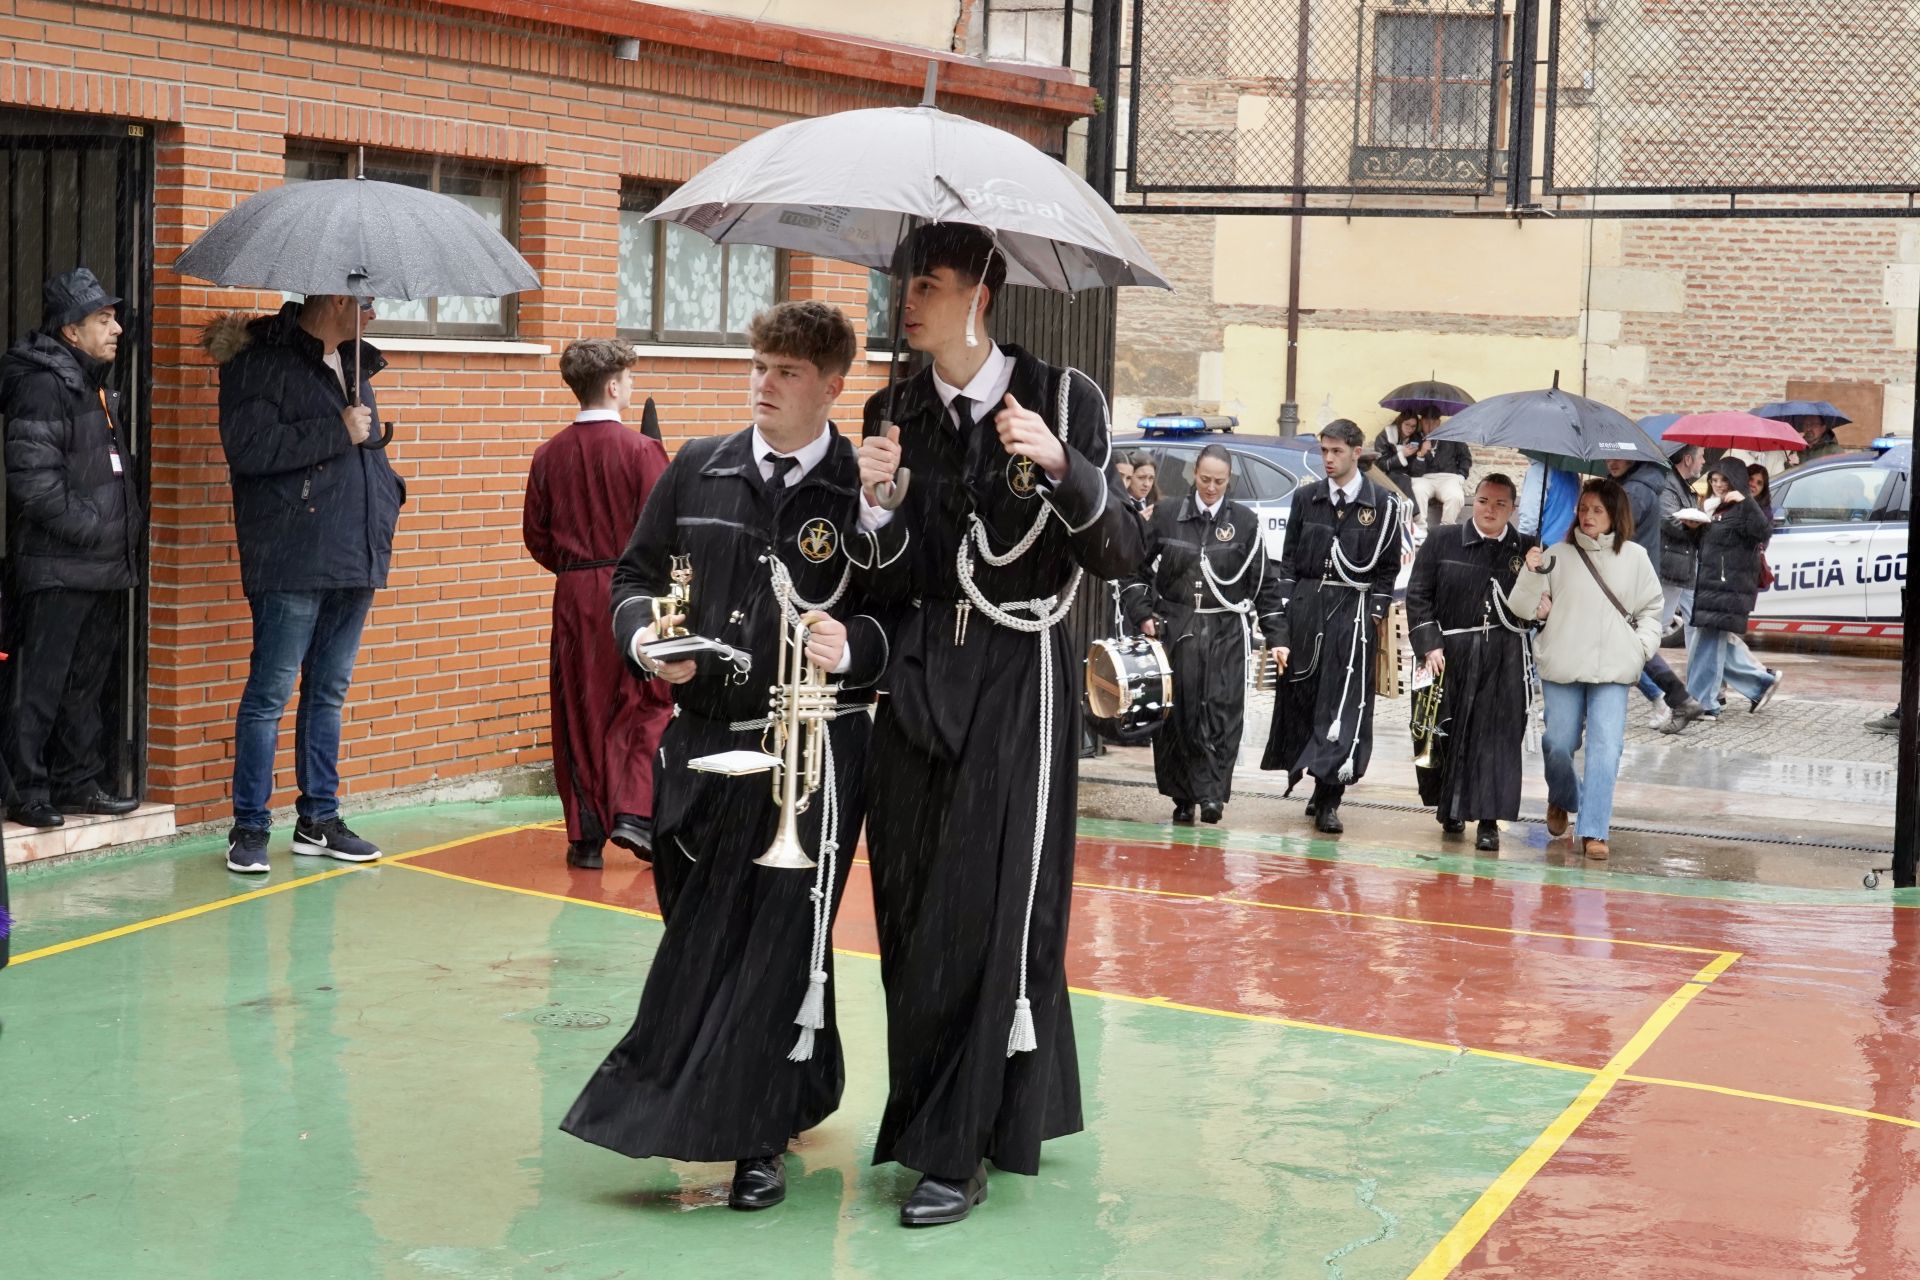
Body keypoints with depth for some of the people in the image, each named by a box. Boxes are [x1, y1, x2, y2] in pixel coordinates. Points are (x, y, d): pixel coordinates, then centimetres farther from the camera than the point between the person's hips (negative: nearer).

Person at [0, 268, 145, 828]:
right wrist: (89, 527, -18)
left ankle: (79, 782, 24)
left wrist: (131, 523, 14)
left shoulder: (96, 385, 17)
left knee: (87, 682, 15)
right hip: (56, 569, -10)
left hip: (103, 569, 10)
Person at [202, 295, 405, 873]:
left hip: (354, 560, 8)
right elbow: (247, 447, -20)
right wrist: (337, 432, -18)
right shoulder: (263, 361, -8)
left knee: (329, 691, 13)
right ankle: (249, 827, 4)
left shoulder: (354, 363, 17)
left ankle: (318, 819, 21)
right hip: (291, 560, -8)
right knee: (270, 692, -3)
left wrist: (389, 490, 13)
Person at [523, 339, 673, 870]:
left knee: (579, 710, 9)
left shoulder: (550, 455, 2)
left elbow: (535, 533, 5)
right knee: (649, 704, 9)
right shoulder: (640, 450, -10)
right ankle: (634, 812, -3)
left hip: (573, 593, 4)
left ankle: (586, 835, 10)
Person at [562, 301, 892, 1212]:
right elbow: (636, 575, 15)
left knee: (783, 935, -6)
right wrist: (646, 636, -5)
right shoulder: (698, 471, 9)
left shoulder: (863, 487, -3)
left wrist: (853, 648, -23)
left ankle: (758, 1137, 2)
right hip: (700, 742, 5)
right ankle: (798, 1092, 32)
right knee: (701, 935, 13)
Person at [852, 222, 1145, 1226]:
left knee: (991, 905, -6)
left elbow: (1121, 557, -9)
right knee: (911, 905, 7)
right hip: (919, 677, 5)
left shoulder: (1061, 397, -5)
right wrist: (872, 502, -11)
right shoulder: (896, 413, 8)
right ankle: (929, 1112, 23)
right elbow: (888, 579, 8)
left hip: (1016, 679, -5)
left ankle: (956, 1151, 0)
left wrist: (1063, 467, -25)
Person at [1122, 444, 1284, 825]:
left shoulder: (1244, 522, 4)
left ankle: (1212, 793, -11)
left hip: (1226, 632, -1)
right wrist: (1142, 615, -1)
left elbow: (1264, 584, 8)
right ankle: (1182, 796, 9)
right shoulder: (1167, 515, 5)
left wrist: (1276, 636, 4)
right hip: (1174, 628, 1)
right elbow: (1137, 569, 10)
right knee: (1176, 713, 1)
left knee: (1222, 712, -11)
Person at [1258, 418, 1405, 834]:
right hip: (1306, 607, 3)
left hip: (1354, 610, -3)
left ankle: (1329, 800, -10)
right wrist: (1283, 616, 2)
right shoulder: (1306, 498, 9)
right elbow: (1289, 560, 9)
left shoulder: (1382, 504, 1)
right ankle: (1321, 788, 18)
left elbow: (1388, 566, 5)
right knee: (1302, 698, 5)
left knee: (1346, 704, -8)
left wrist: (1375, 612, -4)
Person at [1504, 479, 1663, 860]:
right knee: (1558, 743, 3)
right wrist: (1532, 574, -16)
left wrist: (1642, 646, 1)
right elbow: (1522, 609, 1)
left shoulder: (1634, 557, 6)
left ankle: (1593, 830, -8)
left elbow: (1651, 608, 16)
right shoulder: (1559, 556, 2)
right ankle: (1562, 800, 35)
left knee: (1605, 746, -10)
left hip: (1612, 670, 0)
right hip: (1563, 668, 0)